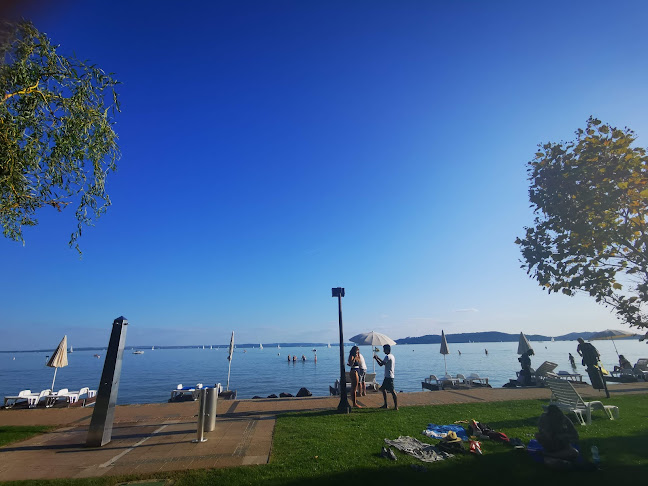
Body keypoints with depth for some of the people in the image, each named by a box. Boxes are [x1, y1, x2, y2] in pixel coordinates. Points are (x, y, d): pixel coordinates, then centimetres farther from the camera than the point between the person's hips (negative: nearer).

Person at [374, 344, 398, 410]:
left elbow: (381, 364, -18)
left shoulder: (388, 356, -16)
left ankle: (396, 406, -6)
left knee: (392, 391, -8)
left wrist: (376, 358, -5)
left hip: (389, 376, -10)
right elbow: (384, 362, 26)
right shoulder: (392, 356, 14)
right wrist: (378, 358, 25)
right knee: (383, 389, 16)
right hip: (388, 376, 10)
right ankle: (385, 405, 22)